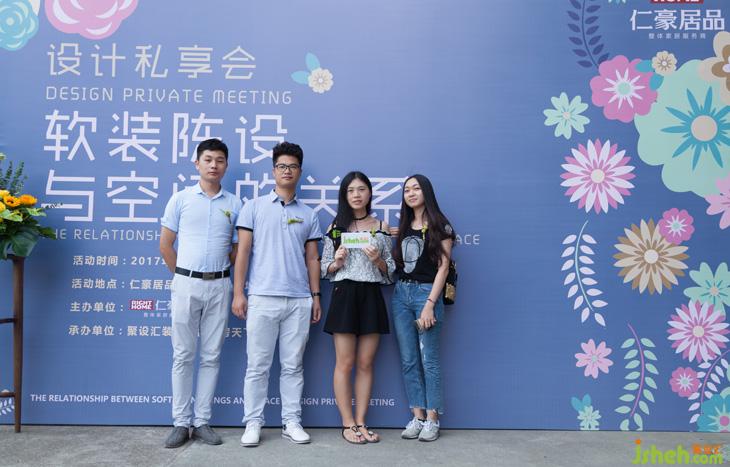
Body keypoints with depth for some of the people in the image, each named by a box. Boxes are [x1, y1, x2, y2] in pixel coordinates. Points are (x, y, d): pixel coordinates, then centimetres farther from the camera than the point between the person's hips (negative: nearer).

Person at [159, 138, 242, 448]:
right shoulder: (181, 199, 3)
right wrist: (183, 276, 6)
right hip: (186, 284, -1)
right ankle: (181, 423, 12)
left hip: (219, 286, 2)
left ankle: (201, 421, 16)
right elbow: (165, 244, 5)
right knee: (183, 356, 4)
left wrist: (237, 286, 6)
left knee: (211, 356, 6)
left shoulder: (234, 205, 6)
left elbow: (237, 250, 11)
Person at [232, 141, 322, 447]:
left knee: (293, 365, 8)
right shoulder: (254, 207, 5)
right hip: (262, 298, -2)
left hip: (299, 301, 2)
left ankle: (291, 421, 17)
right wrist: (238, 292, -5)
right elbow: (243, 252, 1)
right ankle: (253, 423, 13)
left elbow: (312, 258, 13)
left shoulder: (308, 214, 13)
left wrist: (315, 296, 7)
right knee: (258, 365, 3)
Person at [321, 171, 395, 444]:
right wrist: (337, 262, -13)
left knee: (366, 363, 5)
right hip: (344, 295, -1)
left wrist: (378, 260, -11)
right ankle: (348, 424, 10)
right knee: (345, 363, 1)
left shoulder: (381, 228, 8)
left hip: (371, 296, 2)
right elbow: (324, 268, 7)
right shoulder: (336, 226, 5)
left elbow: (390, 270, 9)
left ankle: (360, 422, 14)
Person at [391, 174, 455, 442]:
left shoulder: (440, 226, -1)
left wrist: (430, 304, -14)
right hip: (401, 293, 6)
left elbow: (443, 267, -8)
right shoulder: (404, 227, 16)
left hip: (426, 292, -6)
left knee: (428, 360, -2)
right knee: (408, 360, 5)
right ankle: (417, 416, 12)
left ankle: (432, 420, 6)